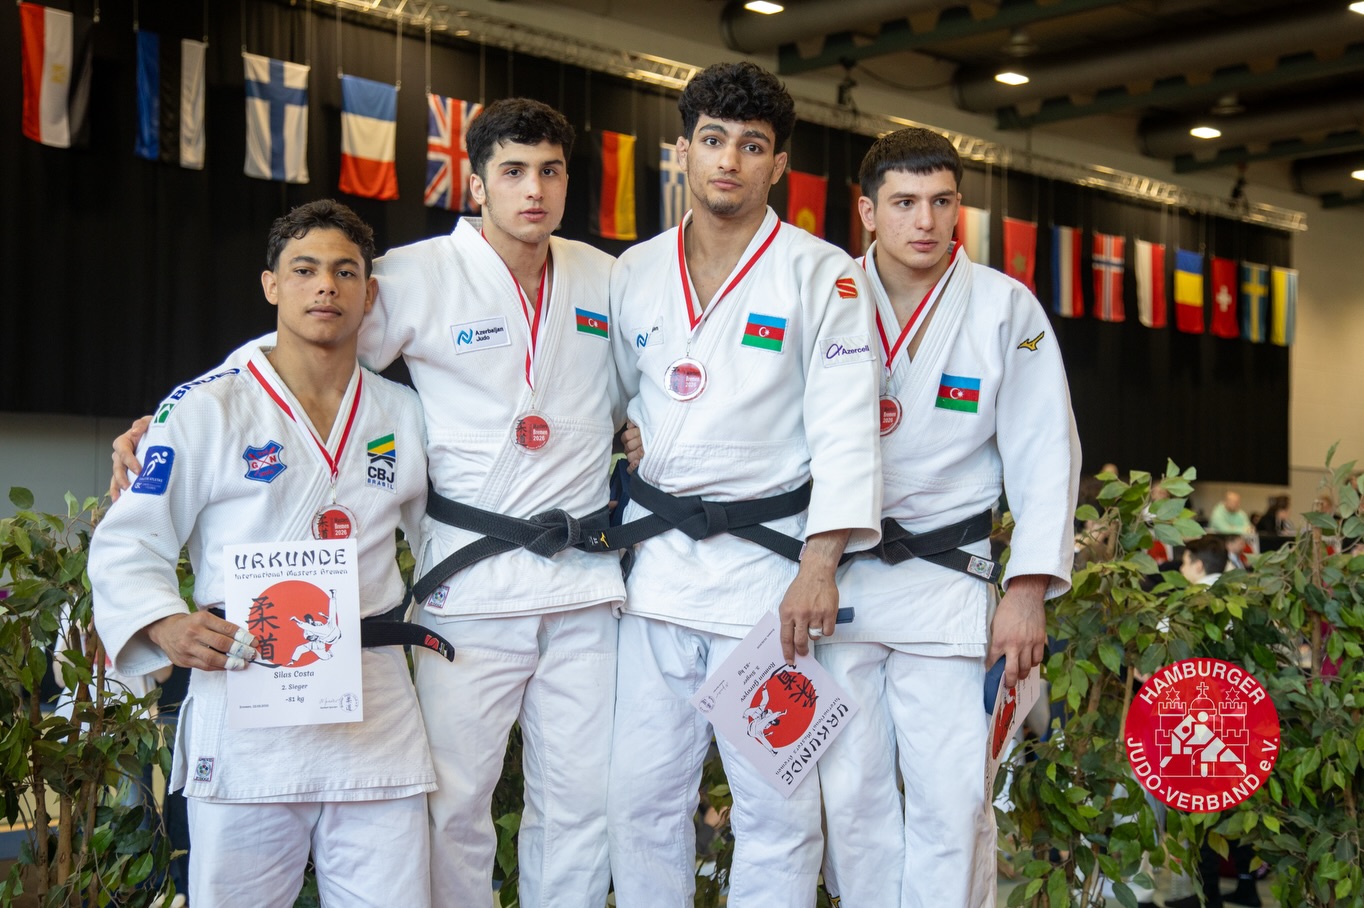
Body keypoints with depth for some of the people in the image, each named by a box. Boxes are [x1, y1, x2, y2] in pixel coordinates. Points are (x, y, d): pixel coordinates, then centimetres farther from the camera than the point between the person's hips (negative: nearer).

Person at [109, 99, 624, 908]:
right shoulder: (422, 274, -2)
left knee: (581, 796, 7)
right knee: (456, 796, -3)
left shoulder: (602, 276, 11)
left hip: (584, 572, 4)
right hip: (473, 581, -4)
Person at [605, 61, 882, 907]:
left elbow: (846, 425, -10)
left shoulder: (821, 274, -2)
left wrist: (819, 563, -18)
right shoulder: (635, 273, 11)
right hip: (656, 560, 4)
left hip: (768, 557, -4)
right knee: (644, 793, 9)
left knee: (777, 803, -1)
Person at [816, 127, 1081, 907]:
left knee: (951, 799, -4)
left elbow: (1045, 455, 0)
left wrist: (1029, 591, -7)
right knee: (851, 792, 6)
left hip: (946, 580, -1)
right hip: (834, 578, 2)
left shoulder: (1007, 309, 1)